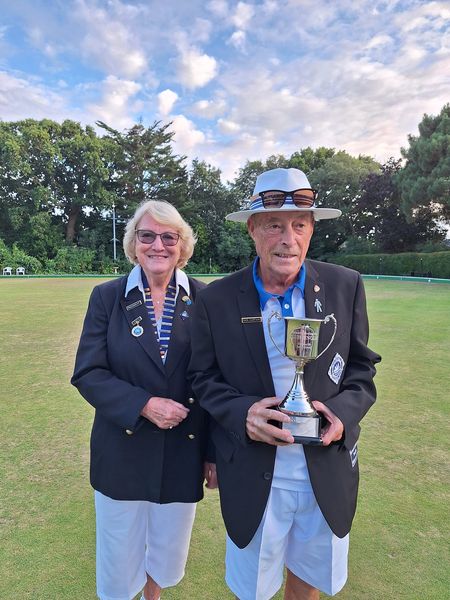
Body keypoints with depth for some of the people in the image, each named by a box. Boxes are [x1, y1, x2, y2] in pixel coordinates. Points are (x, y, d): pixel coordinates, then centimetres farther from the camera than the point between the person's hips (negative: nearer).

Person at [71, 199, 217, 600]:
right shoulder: (107, 297, -6)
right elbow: (87, 373, -7)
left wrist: (216, 452, -2)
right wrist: (144, 405, -21)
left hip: (184, 452, 1)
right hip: (123, 451, 0)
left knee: (169, 555, 23)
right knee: (120, 558, 19)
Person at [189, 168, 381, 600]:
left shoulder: (345, 286, -7)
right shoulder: (216, 300, -11)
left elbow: (361, 365, 2)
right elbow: (203, 377, -3)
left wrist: (344, 410, -16)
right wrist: (242, 413, -21)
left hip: (329, 476, 2)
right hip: (254, 477, -1)